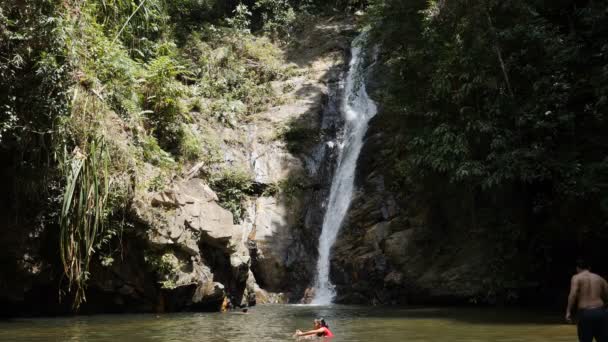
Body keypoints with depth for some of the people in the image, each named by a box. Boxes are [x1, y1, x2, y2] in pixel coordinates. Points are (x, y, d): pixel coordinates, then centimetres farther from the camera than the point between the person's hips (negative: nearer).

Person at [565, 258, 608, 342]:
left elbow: (573, 294, -13)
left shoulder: (576, 278, 3)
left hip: (585, 314, -3)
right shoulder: (599, 278, 16)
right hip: (601, 312, 3)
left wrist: (568, 311, -14)